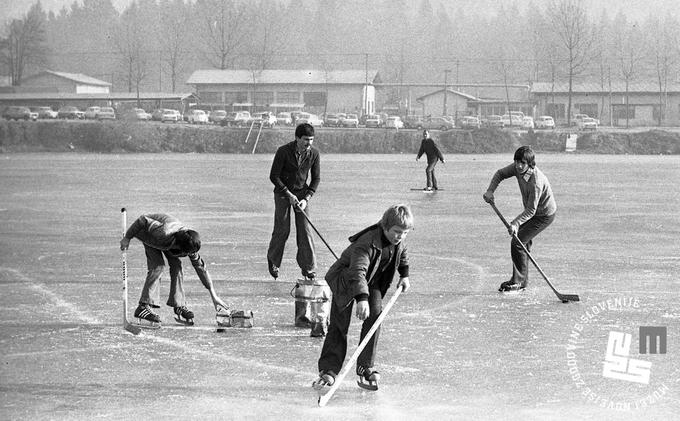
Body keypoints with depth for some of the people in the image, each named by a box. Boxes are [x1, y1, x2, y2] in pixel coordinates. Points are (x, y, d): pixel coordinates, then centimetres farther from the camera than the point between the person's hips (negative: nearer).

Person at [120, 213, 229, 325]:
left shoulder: (191, 245, -27)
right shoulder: (164, 233, -46)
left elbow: (201, 267, -17)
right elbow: (143, 220, -34)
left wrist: (213, 296, -17)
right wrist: (127, 238, -21)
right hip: (148, 235, -5)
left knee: (176, 265, -10)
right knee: (157, 266, -22)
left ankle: (179, 306, -1)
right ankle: (144, 306, -22)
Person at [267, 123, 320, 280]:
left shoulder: (314, 153, -10)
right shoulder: (283, 152, -20)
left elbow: (316, 178, -1)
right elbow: (274, 176, -13)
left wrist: (306, 198, -12)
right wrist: (289, 195, -17)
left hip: (302, 192, 2)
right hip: (283, 191, -2)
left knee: (305, 230, -6)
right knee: (282, 229, -3)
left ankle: (308, 267, -1)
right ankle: (273, 260, 22)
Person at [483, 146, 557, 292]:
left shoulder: (536, 182, -36)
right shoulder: (517, 168, -14)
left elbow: (531, 210, -31)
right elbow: (500, 173, 3)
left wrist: (516, 223, -40)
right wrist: (490, 190, -12)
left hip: (544, 215, -9)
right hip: (532, 211, 9)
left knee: (517, 242, -12)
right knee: (525, 242, 14)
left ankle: (519, 282, 0)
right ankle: (521, 279, 27)